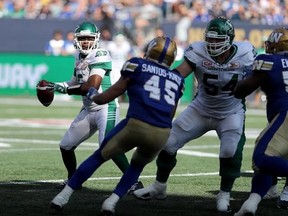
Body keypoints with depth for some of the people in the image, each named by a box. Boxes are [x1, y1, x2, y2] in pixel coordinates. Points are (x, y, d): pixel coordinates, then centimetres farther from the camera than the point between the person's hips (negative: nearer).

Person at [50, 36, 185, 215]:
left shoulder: (137, 65, 12)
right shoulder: (177, 79, 22)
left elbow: (116, 90, 17)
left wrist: (95, 97, 35)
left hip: (136, 125, -3)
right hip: (162, 134, 3)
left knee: (99, 156, 18)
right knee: (138, 165, 32)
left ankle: (64, 195, 20)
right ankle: (112, 201, 16)